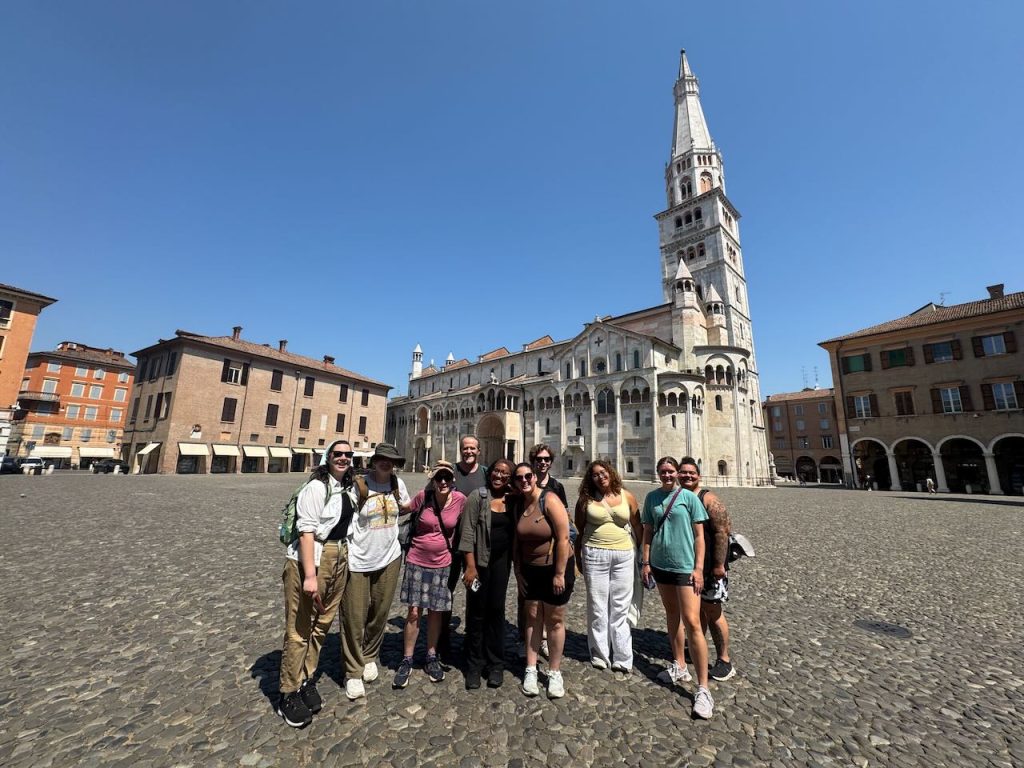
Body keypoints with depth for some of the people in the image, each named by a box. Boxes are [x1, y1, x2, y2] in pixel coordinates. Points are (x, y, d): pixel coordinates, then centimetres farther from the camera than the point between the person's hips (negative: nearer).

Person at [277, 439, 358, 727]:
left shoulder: (349, 490, 8)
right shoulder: (316, 487, -15)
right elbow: (307, 530, -19)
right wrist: (310, 574, -22)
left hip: (339, 561, 7)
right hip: (310, 561, -7)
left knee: (322, 624, 17)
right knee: (300, 629, 5)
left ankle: (306, 680, 35)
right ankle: (289, 695, 23)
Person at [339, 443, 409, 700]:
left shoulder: (397, 483, -2)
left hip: (389, 559, 4)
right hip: (358, 561, -4)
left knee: (380, 614, 17)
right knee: (354, 618, 6)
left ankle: (370, 657, 42)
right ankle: (353, 672, 28)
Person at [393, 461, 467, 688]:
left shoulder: (460, 500, -14)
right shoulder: (422, 497, -16)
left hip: (442, 564, 1)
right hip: (417, 562, -1)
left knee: (436, 612, 12)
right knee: (414, 612, 6)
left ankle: (432, 658, 32)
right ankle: (407, 661, 25)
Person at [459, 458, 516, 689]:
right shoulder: (478, 496, -10)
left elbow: (515, 532, 10)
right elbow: (468, 532, -12)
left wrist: (514, 562, 1)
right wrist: (470, 566, -15)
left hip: (501, 561, 3)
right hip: (479, 560, -3)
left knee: (496, 610, 11)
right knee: (477, 612, 7)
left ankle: (495, 664, 27)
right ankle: (474, 665, 25)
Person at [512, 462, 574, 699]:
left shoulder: (550, 500, -20)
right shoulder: (518, 505, -2)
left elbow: (563, 539, -21)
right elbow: (516, 541, 5)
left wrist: (559, 574, -19)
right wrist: (518, 571, 4)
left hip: (555, 568, -4)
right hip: (529, 570, 5)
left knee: (555, 621, 9)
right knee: (532, 618, 12)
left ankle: (554, 673, 25)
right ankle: (531, 670, 27)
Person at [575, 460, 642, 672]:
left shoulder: (626, 496, 2)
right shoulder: (586, 499, 0)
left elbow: (637, 526, 6)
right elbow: (578, 529, 6)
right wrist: (576, 557, 6)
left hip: (624, 555, 1)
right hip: (595, 555, 0)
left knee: (621, 607, 7)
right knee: (597, 607, 7)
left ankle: (622, 657, 19)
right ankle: (600, 655, 23)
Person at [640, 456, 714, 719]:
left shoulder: (689, 497, -7)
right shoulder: (652, 497, 2)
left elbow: (699, 535, -5)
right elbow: (648, 531, 7)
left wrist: (698, 567, -10)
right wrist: (646, 561, 4)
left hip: (685, 566, -4)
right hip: (660, 564, 5)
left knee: (692, 623, -6)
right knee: (672, 615, 18)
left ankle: (703, 689, 6)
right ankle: (679, 667, 35)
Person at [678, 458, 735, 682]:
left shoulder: (709, 499, -13)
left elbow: (722, 531, -16)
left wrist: (719, 564, -18)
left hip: (709, 566, -5)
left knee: (712, 611, 4)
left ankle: (724, 660, 19)